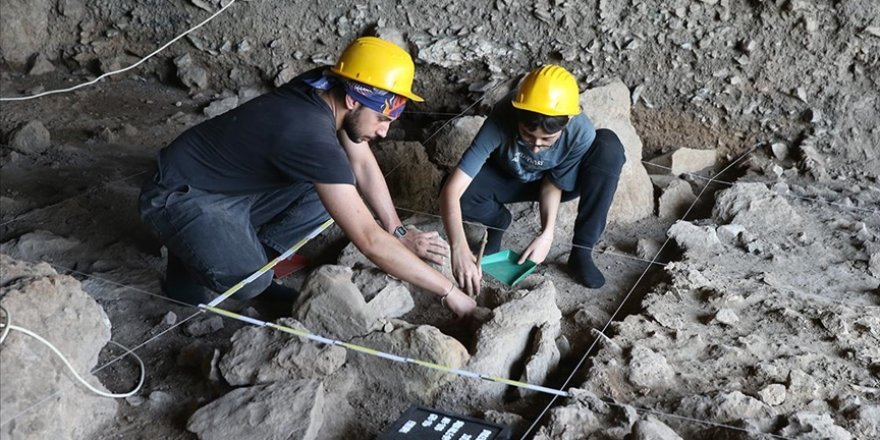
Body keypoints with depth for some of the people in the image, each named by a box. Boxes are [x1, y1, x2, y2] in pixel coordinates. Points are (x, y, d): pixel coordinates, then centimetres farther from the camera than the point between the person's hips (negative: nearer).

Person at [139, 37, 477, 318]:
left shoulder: (327, 90, -10)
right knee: (250, 282, -32)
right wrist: (449, 291, -29)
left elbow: (363, 164, 5)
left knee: (330, 194, -3)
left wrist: (399, 233, -3)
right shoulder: (310, 134, -35)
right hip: (179, 197, -8)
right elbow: (369, 240, -35)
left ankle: (247, 257, 6)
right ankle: (190, 268, 2)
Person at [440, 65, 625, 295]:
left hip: (562, 179, 1)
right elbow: (451, 190, -42)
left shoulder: (581, 133, -34)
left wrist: (547, 233, -34)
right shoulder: (501, 121, -38)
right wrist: (459, 249, -55)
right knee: (458, 193, -32)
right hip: (508, 179, 0)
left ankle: (581, 251, -19)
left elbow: (554, 183, -18)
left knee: (609, 146, -30)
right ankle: (499, 221, 4)